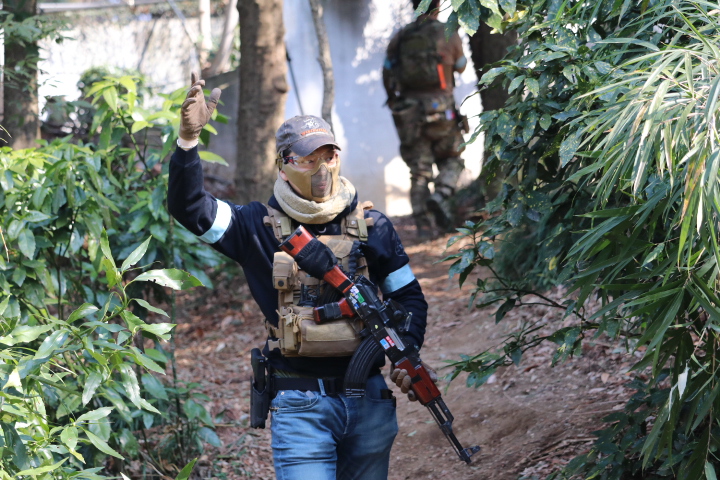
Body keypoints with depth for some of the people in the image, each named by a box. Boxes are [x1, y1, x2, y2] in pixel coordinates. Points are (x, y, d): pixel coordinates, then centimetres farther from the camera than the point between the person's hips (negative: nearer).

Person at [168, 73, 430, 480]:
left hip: (367, 401, 3)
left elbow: (408, 296, 14)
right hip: (300, 406, -3)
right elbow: (188, 207, -10)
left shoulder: (372, 226, 7)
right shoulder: (260, 227, 1)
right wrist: (189, 138, -24)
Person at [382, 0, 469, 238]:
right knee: (451, 160, 15)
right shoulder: (448, 34, -3)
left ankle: (422, 224, 3)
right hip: (441, 109, -2)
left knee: (419, 170, 9)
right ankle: (440, 196, -11)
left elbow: (387, 76, 5)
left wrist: (395, 102, 20)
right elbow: (460, 67, 12)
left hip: (409, 112, 2)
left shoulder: (399, 38, 2)